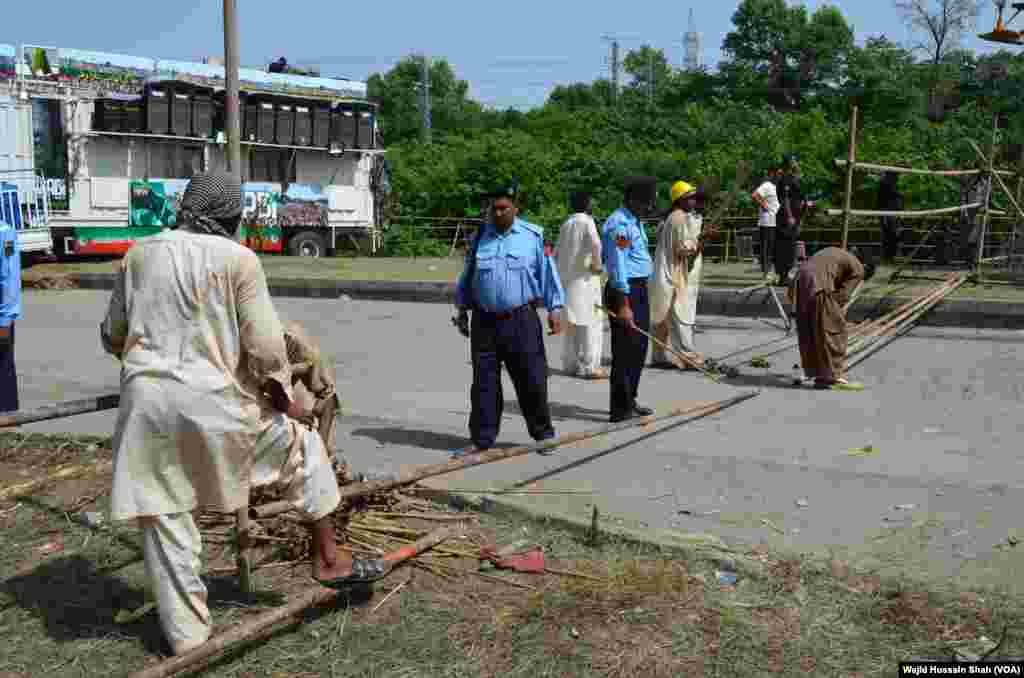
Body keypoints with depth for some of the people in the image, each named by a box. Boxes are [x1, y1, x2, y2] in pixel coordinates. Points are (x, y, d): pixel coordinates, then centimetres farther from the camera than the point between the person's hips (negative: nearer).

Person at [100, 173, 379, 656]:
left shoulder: (139, 254, 7)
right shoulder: (237, 259, -5)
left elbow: (112, 336, 16)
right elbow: (265, 344, -7)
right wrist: (284, 397, 8)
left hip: (146, 401, 4)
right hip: (214, 400, -3)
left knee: (163, 520, 13)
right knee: (303, 444, 21)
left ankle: (186, 632, 25)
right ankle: (328, 560, 27)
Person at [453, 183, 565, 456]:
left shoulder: (533, 236, 0)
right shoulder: (479, 238, 9)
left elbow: (548, 274, 1)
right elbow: (467, 277, 16)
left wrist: (555, 309, -3)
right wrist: (462, 311, 13)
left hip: (521, 320, -3)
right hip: (484, 321, 3)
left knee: (532, 380, 1)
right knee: (484, 383, 5)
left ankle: (544, 434, 19)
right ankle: (482, 439, 14)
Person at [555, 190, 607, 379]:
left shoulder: (566, 224, 15)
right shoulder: (586, 221, -8)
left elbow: (558, 252, 21)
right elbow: (595, 244, -27)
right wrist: (597, 264, -15)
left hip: (567, 279, 8)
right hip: (585, 279, -8)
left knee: (571, 322, 13)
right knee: (591, 321, -5)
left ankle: (570, 363, 18)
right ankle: (590, 366, -6)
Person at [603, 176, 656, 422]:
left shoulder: (635, 221, 16)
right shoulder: (620, 224, -16)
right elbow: (617, 266, -21)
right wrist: (623, 304, -23)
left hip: (639, 289, 10)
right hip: (625, 291, -10)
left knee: (639, 349, 15)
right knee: (625, 351, -6)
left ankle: (629, 402, 26)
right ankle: (620, 409, 1)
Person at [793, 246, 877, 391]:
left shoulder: (836, 253, 33)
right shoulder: (857, 269, 8)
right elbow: (842, 296, 0)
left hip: (802, 280, 8)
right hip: (820, 287, -8)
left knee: (808, 331, 16)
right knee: (833, 330, 1)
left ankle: (812, 374, 23)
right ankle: (835, 376, 1)